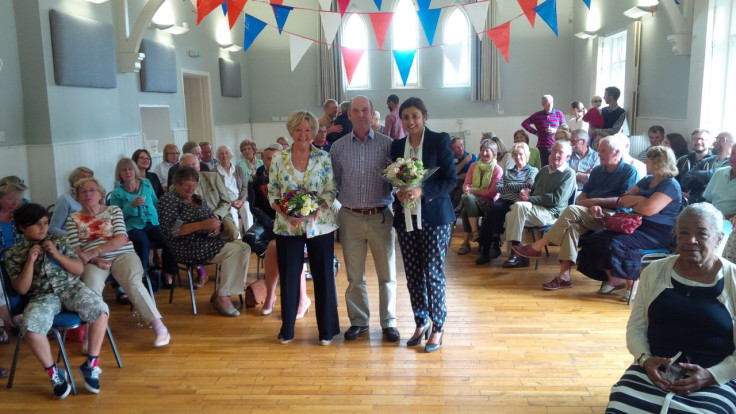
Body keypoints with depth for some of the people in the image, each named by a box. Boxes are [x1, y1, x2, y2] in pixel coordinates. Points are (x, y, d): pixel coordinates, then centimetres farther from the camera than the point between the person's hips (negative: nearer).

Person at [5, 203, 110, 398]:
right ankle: (54, 373, -9)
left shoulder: (59, 241, 9)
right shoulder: (14, 254, 5)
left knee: (100, 309, -29)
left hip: (71, 287, 1)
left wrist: (57, 255, -8)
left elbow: (79, 269, 6)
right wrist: (30, 260, -11)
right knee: (30, 328, -33)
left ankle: (90, 365, -14)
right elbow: (21, 289, -1)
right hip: (42, 296, -1)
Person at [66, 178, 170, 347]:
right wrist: (95, 259, -15)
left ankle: (159, 326, -32)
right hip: (93, 261, 1)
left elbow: (121, 239, -3)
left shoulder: (114, 210, 11)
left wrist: (93, 252, -14)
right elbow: (75, 250, 4)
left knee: (133, 282, -30)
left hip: (123, 255, 0)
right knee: (92, 284, -34)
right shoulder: (73, 218, 14)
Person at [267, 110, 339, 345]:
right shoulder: (279, 160, 2)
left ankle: (326, 329, 18)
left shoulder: (324, 159, -1)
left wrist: (318, 208, -20)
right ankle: (287, 328, 24)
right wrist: (285, 213, -15)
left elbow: (331, 191, -2)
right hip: (287, 227, 1)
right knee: (289, 277, 9)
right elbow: (272, 193, 2)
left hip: (320, 226, -1)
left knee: (323, 277, 5)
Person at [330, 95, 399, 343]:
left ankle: (389, 323, 22)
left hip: (380, 217, -1)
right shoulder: (338, 147, 4)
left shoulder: (387, 144, -1)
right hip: (350, 217, 1)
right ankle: (359, 321, 27)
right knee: (354, 275, 11)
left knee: (387, 273, 7)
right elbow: (334, 183, 8)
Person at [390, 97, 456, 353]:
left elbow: (451, 179, -8)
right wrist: (398, 193, -8)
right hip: (406, 218, 4)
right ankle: (421, 322, 26)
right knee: (413, 274, 9)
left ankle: (437, 327, 17)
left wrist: (422, 192, -20)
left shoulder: (439, 140, -4)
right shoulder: (397, 146, 10)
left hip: (434, 217, -4)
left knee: (433, 274, 1)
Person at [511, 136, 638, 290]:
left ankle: (537, 247, -23)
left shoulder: (629, 171, 3)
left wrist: (594, 201, -11)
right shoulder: (597, 171, 22)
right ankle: (564, 276, -33)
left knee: (572, 210, -29)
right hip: (590, 216, 6)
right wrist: (591, 206, -9)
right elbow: (582, 196, 13)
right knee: (573, 225, -29)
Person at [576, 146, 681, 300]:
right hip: (637, 226, 9)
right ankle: (613, 280, 6)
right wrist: (639, 200, -9)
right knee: (596, 239, -8)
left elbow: (648, 209, -25)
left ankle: (632, 285, -11)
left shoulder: (670, 185, -11)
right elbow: (621, 200, 11)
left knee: (615, 244, -30)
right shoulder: (647, 180, 17)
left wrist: (631, 203, -4)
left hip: (656, 234, -9)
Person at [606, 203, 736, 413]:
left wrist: (711, 375, -13)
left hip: (714, 381, -1)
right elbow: (636, 326, 10)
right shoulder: (654, 271, 8)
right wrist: (645, 359, -8)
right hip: (653, 370, 2)